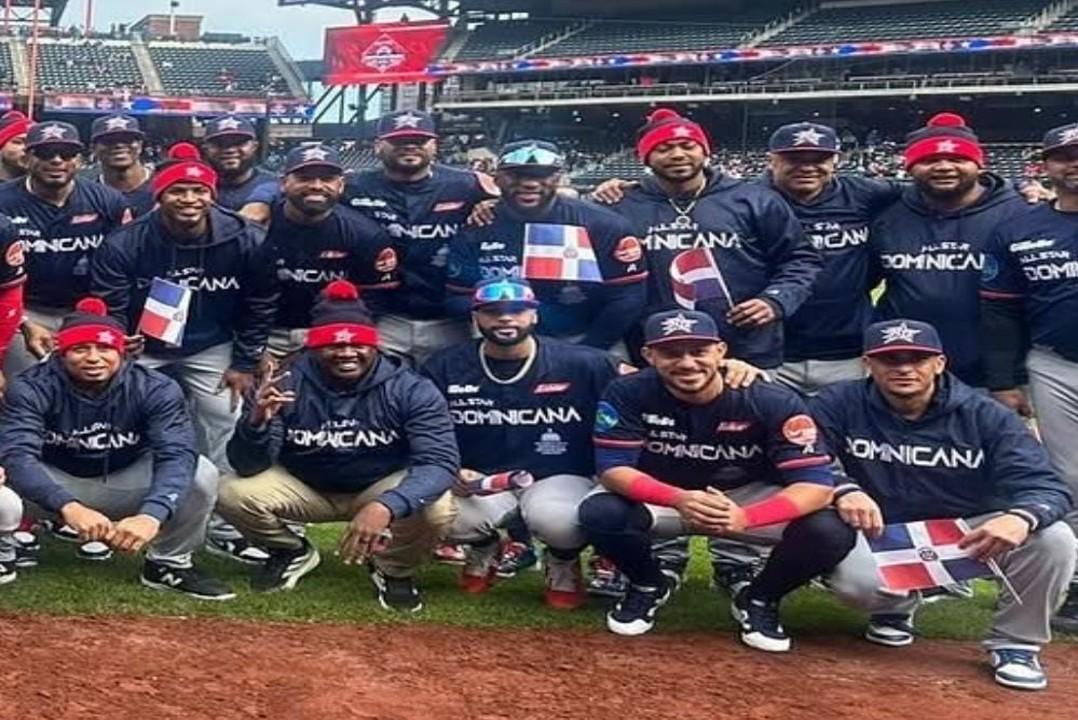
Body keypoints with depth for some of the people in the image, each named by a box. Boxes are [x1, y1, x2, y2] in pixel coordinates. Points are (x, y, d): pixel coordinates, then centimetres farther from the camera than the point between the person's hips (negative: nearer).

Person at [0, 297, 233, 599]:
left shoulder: (156, 390, -22)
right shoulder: (31, 389, -23)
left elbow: (177, 455, -34)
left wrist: (152, 514, -55)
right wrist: (70, 507, -56)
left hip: (126, 482, 1)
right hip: (55, 483, -1)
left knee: (201, 474, -25)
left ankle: (168, 565, -1)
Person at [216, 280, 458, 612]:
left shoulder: (411, 390, -23)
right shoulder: (286, 386, -19)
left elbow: (440, 461, -33)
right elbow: (249, 467, -19)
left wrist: (385, 506, -51)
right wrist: (256, 423, -43)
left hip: (382, 488, -1)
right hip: (304, 487, 2)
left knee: (436, 508, -32)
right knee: (234, 494, -23)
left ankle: (394, 570, 5)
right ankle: (292, 553, 11)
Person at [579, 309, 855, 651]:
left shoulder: (773, 401, -23)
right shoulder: (629, 393, -20)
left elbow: (817, 482, -28)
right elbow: (612, 468, -24)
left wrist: (744, 517, -47)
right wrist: (678, 500, -44)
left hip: (751, 499, 0)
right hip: (662, 497, 1)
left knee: (831, 532, -27)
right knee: (599, 513, -31)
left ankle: (760, 599, 4)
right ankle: (648, 585, 4)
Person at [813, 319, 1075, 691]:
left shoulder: (985, 416, -11)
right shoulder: (839, 405, -10)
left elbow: (1047, 486, -18)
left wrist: (1021, 517, -43)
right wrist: (841, 490, -40)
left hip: (968, 534, 0)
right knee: (857, 582, -33)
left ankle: (1015, 642, 2)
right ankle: (896, 605, 9)